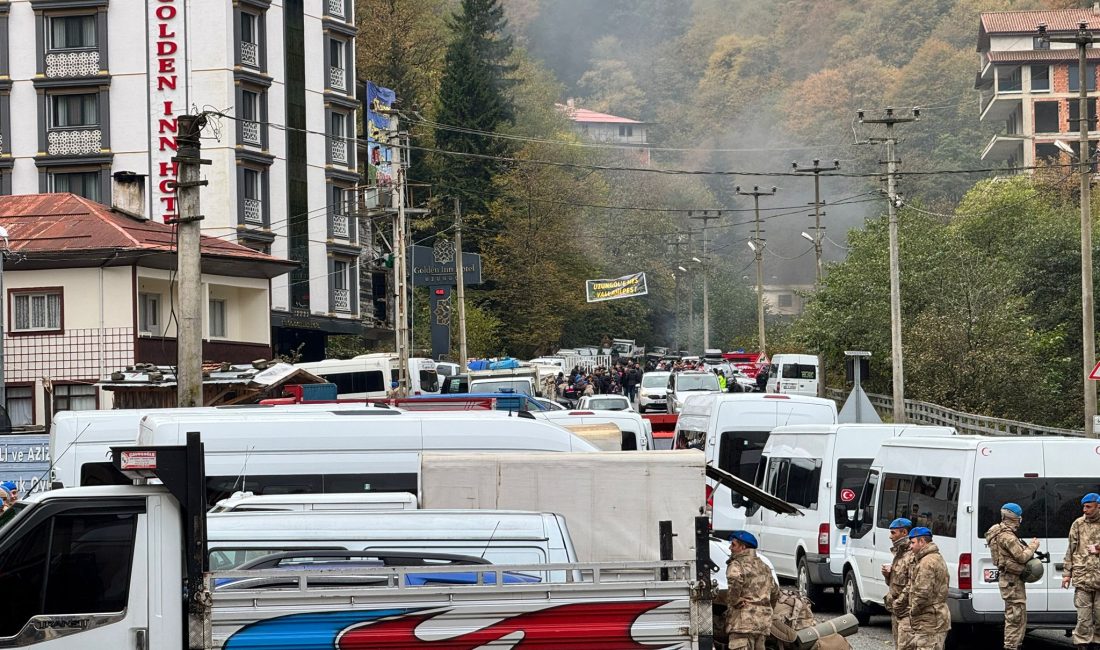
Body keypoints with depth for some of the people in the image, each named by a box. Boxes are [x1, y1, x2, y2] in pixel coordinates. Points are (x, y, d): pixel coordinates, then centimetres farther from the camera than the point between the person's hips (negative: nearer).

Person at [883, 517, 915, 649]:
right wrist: (888, 574, 5)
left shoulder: (912, 555, -15)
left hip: (906, 612, -10)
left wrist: (899, 602, -17)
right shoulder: (899, 553, 18)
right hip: (896, 611, 10)